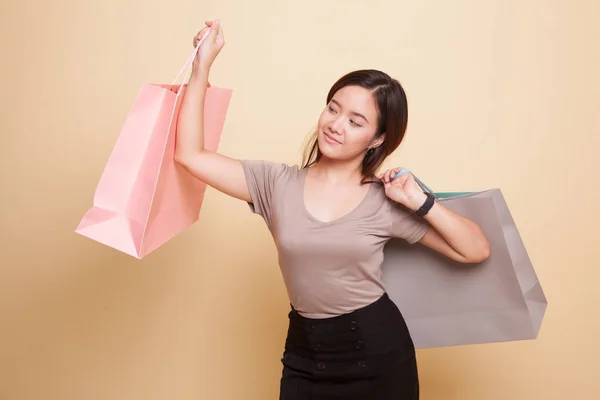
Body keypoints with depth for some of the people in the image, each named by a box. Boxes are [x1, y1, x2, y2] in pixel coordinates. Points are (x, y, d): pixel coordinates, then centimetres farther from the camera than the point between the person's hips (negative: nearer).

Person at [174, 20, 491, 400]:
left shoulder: (385, 201, -6)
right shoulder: (278, 183, -3)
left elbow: (476, 251, -4)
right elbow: (190, 155, -7)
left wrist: (421, 203, -17)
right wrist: (203, 65, -8)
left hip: (378, 351, -1)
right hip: (304, 355, 2)